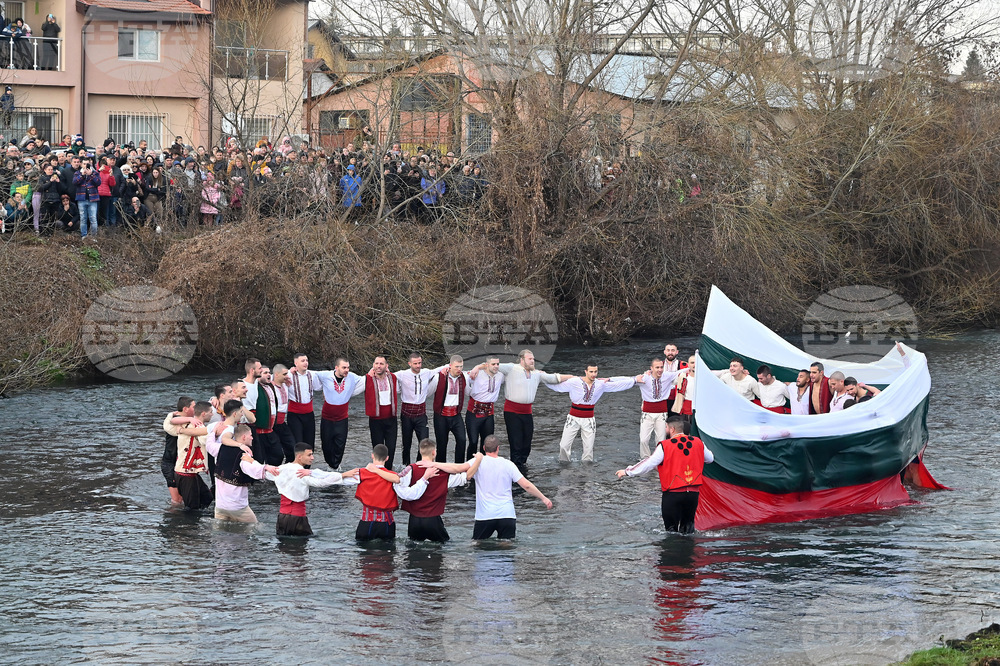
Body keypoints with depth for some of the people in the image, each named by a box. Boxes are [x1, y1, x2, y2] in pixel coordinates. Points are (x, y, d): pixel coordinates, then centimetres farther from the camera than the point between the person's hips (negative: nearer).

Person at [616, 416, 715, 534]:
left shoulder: (665, 446, -9)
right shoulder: (697, 443, 6)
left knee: (671, 529, 4)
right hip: (693, 493, 4)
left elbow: (648, 464, -7)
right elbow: (710, 458, 23)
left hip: (673, 493, -4)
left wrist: (627, 472, 5)